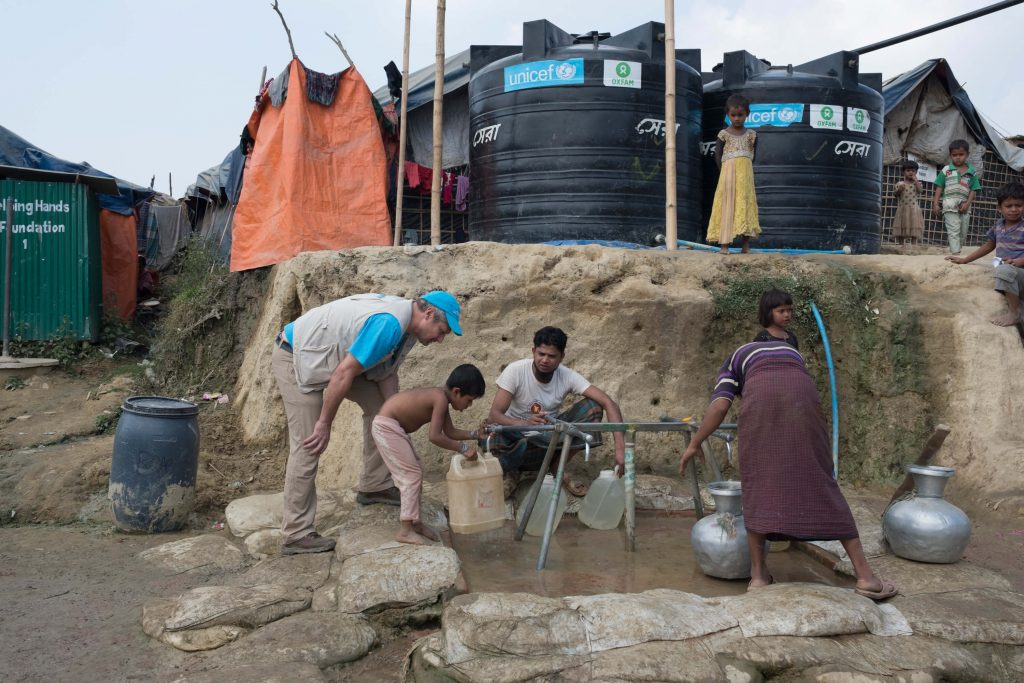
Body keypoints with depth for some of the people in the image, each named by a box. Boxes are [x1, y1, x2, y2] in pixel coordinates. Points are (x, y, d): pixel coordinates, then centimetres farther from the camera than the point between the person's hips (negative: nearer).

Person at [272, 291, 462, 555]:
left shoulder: (406, 324, 1)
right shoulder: (389, 324, -30)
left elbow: (386, 374, 8)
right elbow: (343, 374, -29)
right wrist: (325, 424, -20)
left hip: (330, 357, 10)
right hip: (296, 357, -10)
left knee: (379, 405, 9)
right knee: (307, 448, -9)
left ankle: (374, 487, 18)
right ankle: (296, 535, 1)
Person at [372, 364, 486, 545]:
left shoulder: (441, 397, 7)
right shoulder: (441, 399, -21)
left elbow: (450, 432, 14)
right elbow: (435, 437, -27)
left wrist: (475, 434, 6)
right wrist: (464, 448, -22)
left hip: (393, 426, 10)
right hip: (386, 426, -10)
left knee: (415, 472, 15)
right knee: (412, 474, -6)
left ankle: (414, 522, 24)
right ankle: (405, 531, -2)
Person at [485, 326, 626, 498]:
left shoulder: (567, 376, -15)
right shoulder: (516, 371, -20)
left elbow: (609, 403, -22)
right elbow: (494, 414, -26)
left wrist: (620, 447, -35)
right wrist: (524, 423, -48)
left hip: (549, 440, 3)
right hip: (516, 437, -2)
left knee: (592, 407, -18)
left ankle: (558, 467, -4)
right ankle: (511, 469, -1)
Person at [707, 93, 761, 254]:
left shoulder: (751, 135, 9)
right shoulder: (723, 134, 4)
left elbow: (753, 155, 12)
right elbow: (718, 156, 4)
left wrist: (745, 169, 2)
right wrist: (727, 170, -3)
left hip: (746, 174, 2)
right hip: (728, 173, -2)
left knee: (745, 205, 2)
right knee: (728, 205, -6)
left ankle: (746, 245, 5)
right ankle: (724, 244, -7)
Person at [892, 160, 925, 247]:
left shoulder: (918, 183, 8)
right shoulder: (900, 183, 8)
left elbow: (920, 190, -12)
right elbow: (896, 194, 1)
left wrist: (915, 180, -5)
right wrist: (899, 190, -19)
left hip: (914, 210, -1)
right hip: (902, 209, 1)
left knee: (914, 232, -4)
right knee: (901, 232, 2)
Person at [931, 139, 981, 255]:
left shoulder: (972, 172, 6)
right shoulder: (946, 170, 2)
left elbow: (973, 190, 4)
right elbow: (939, 188, 3)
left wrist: (967, 204, -10)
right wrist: (935, 204, -4)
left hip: (964, 206, 3)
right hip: (950, 205, -3)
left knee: (963, 233, 10)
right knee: (953, 231, -11)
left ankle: (957, 251, 24)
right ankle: (955, 253, -16)